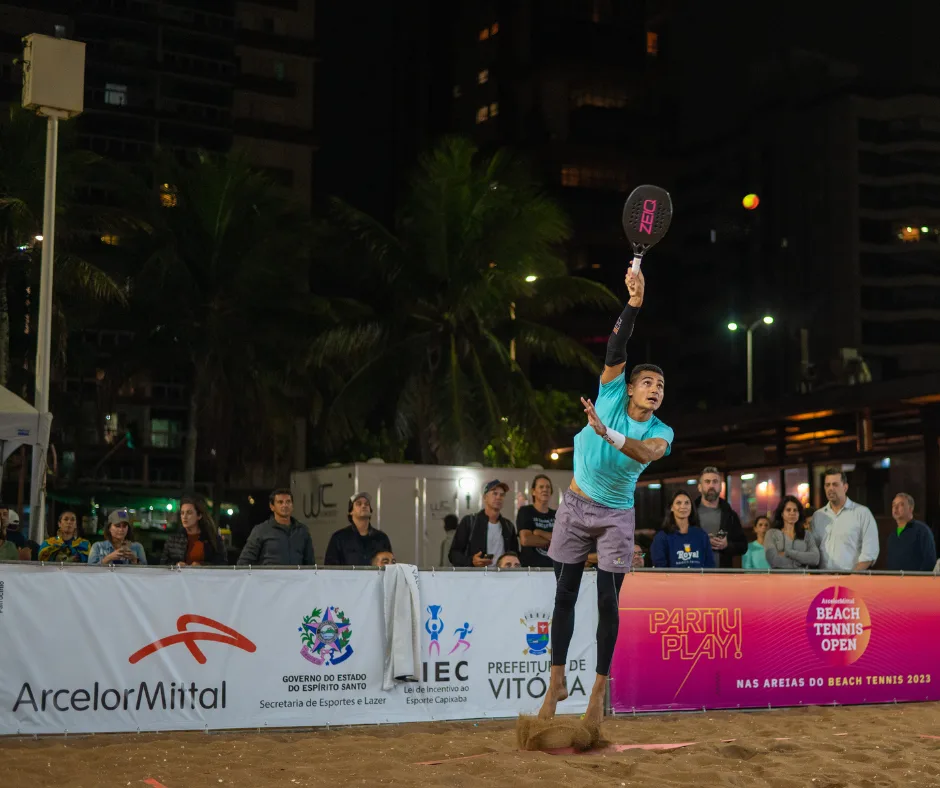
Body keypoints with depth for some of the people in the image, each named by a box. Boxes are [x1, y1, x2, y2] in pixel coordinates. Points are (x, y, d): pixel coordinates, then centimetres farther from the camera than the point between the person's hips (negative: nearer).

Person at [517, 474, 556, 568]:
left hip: (552, 566, 4)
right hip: (530, 567, -3)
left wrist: (539, 533, -11)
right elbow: (525, 540, -13)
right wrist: (551, 540, -4)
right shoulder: (525, 512, 2)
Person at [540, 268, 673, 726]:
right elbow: (616, 350, -18)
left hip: (616, 515, 0)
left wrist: (607, 433, -47)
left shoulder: (660, 433, -8)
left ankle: (599, 690, 6)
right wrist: (634, 303, -28)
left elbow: (646, 452, -31)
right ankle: (556, 681, 14)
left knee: (608, 602, -4)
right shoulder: (612, 394, -5)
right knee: (565, 595, 3)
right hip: (576, 505, 1)